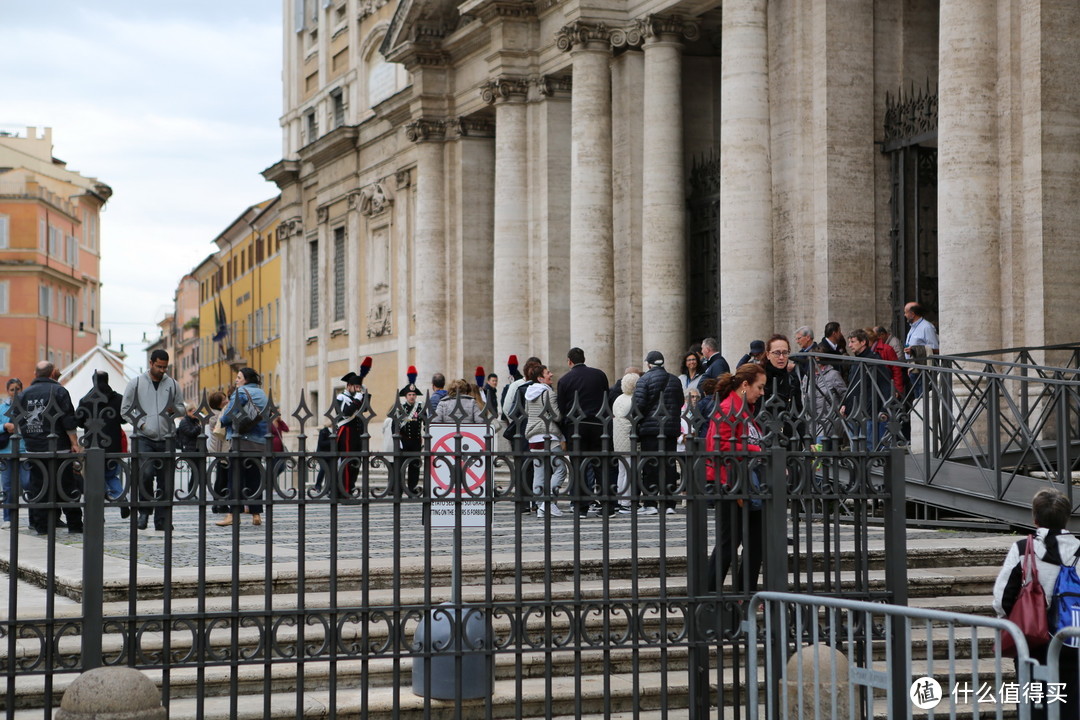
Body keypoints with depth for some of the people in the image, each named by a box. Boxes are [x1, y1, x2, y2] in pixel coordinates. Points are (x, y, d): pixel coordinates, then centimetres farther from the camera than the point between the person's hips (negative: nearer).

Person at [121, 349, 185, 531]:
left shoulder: (172, 384, 11)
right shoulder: (136, 384, 4)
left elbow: (181, 408, 19)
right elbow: (125, 410, 8)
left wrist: (174, 410, -5)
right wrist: (140, 423, -6)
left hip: (166, 438, 3)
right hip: (144, 438, -3)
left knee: (165, 480, 4)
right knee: (145, 473, -20)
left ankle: (162, 520, 10)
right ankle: (144, 511, -3)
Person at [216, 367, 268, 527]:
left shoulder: (241, 392, -8)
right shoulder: (262, 394, 16)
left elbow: (229, 415, -14)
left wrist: (222, 420, 7)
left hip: (241, 440, -7)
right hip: (259, 442, 7)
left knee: (236, 478, -5)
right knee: (254, 477, 9)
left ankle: (234, 514, -9)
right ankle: (256, 514, 8)